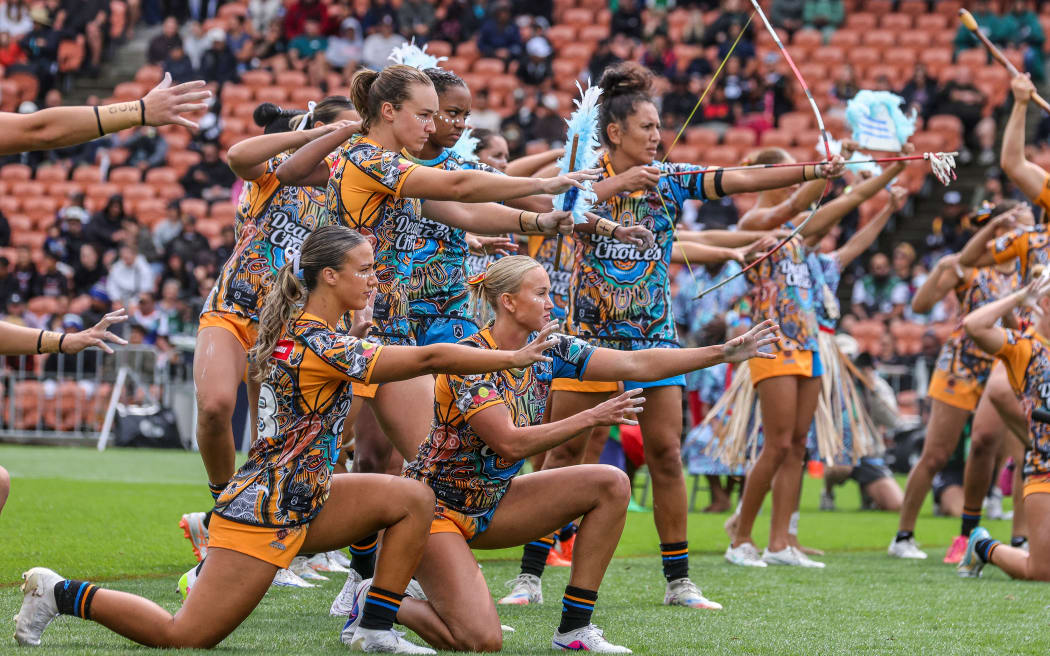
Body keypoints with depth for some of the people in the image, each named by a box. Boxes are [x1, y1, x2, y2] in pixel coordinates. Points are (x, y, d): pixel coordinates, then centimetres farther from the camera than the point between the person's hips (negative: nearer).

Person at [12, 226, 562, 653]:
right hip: (265, 509, -10)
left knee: (413, 500, 0)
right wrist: (517, 357, -16)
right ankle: (60, 594, 12)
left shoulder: (299, 330, 7)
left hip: (300, 499, 10)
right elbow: (429, 358, -22)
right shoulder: (320, 347, -21)